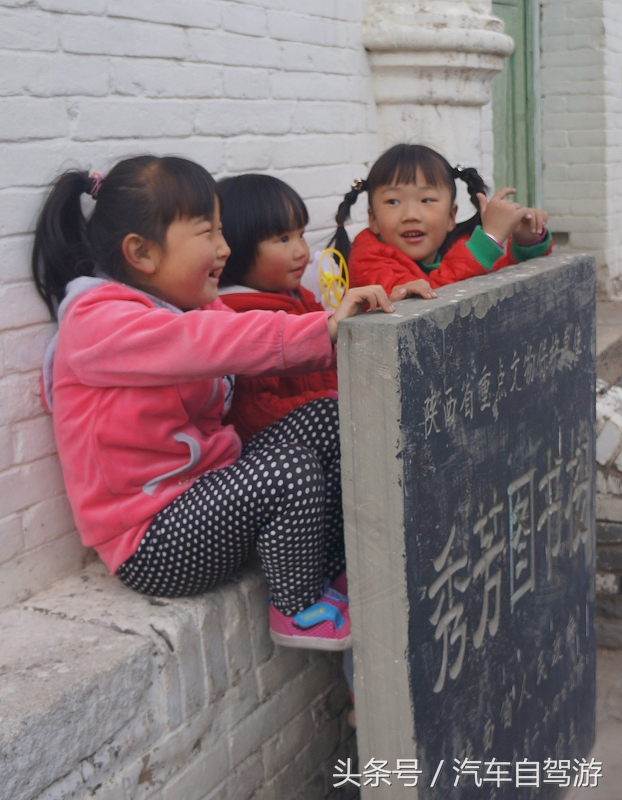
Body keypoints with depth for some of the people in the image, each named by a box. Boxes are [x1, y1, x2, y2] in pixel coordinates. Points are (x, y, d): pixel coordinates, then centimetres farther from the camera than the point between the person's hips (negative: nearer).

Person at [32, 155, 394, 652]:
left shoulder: (190, 307, 12)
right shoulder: (97, 322, -19)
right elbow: (206, 343, -34)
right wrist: (324, 330, -39)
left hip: (209, 490, 9)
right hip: (151, 545, -9)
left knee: (327, 420, 0)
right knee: (291, 468, -27)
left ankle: (338, 570, 10)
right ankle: (298, 611, -2)